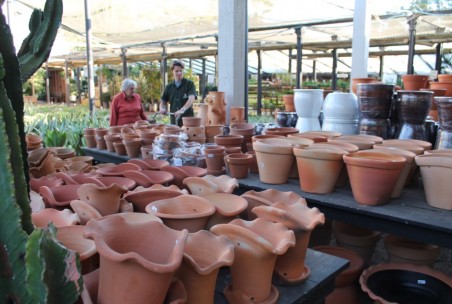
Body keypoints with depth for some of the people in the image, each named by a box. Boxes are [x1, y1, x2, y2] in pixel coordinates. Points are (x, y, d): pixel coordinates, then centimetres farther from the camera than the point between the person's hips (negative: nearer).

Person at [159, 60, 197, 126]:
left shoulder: (189, 84, -3)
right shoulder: (169, 86, 11)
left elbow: (191, 99, -18)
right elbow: (163, 101, 19)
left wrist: (182, 110, -34)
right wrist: (162, 108, -4)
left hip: (187, 119, -4)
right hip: (174, 121, 4)